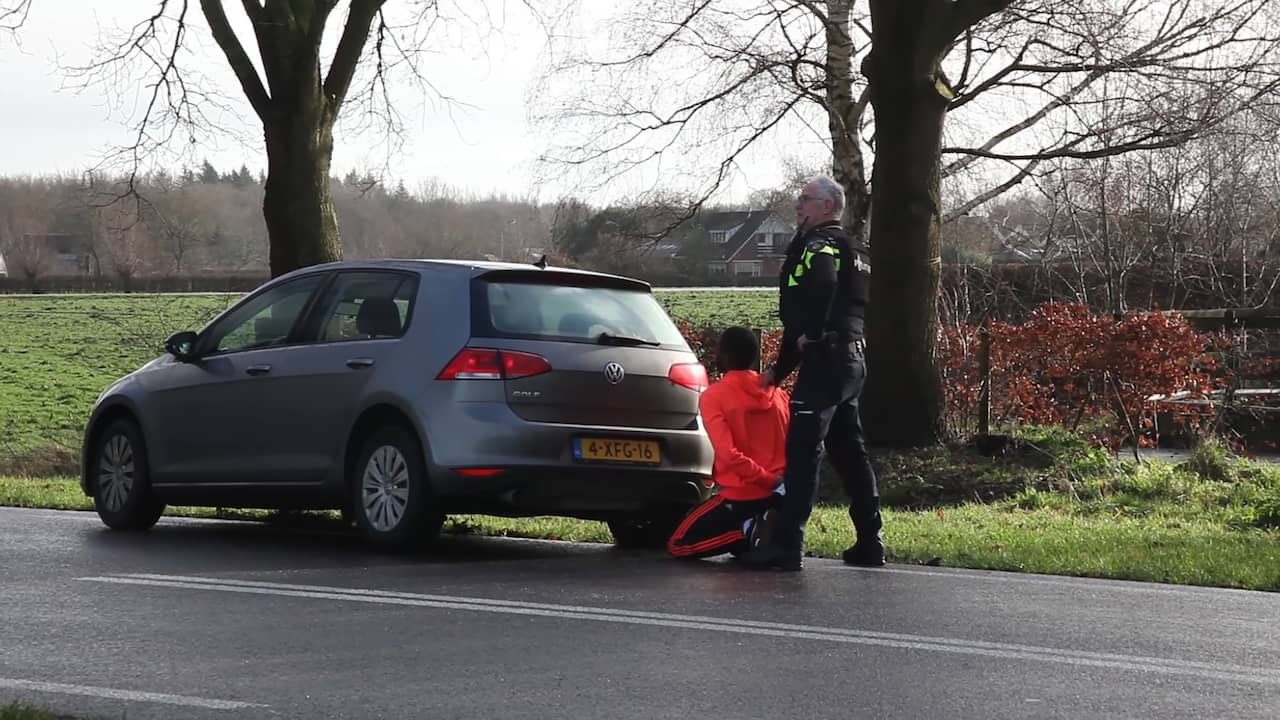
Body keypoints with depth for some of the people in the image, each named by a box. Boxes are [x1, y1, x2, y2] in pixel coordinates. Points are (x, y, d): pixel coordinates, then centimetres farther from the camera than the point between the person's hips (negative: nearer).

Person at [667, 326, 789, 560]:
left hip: (741, 495, -6)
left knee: (677, 545, 5)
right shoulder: (778, 394, 6)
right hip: (777, 493, 6)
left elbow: (729, 455, -21)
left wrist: (768, 480, -14)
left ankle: (752, 531, -12)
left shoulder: (713, 397, -10)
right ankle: (764, 530, 4)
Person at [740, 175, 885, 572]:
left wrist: (811, 334, -20)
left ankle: (786, 545, -18)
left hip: (825, 359, -10)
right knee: (849, 450, 16)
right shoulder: (853, 251, 24)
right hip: (853, 358, 10)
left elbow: (823, 282, -33)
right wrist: (780, 367, 25)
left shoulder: (821, 244, -7)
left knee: (802, 450, -13)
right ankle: (870, 542, 20)